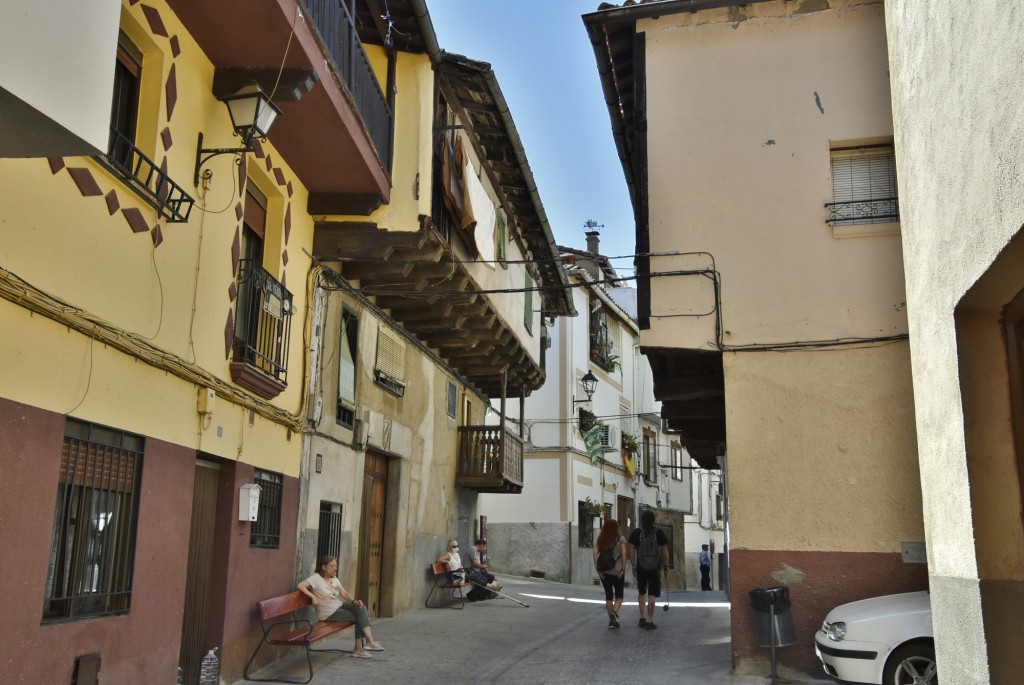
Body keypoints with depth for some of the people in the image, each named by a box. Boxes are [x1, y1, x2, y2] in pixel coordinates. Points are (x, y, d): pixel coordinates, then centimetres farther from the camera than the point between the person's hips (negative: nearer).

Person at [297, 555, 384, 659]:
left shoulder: (334, 579, 8)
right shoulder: (316, 578, -14)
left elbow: (344, 593, 5)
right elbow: (300, 586, -26)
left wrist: (354, 601, -14)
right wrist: (313, 597, -31)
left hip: (339, 605, 7)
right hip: (329, 613, -7)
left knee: (361, 608, -17)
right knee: (359, 617, -17)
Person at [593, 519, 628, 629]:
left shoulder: (600, 539, 4)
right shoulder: (621, 539, -3)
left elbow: (595, 553, -5)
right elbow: (624, 554, -11)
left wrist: (597, 568, -4)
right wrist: (623, 569, -9)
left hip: (604, 571, 2)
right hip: (617, 571, -2)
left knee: (608, 595, 12)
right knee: (619, 595, 8)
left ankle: (611, 620, 13)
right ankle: (614, 612, -19)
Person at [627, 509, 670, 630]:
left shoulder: (636, 533, -2)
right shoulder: (659, 533, -3)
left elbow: (631, 550, -2)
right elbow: (664, 551, -1)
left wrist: (633, 566, 5)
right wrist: (666, 566, 8)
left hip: (641, 567, 1)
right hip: (655, 568, -1)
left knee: (642, 592, 19)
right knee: (652, 594, 3)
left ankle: (642, 618, 20)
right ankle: (649, 621, -1)